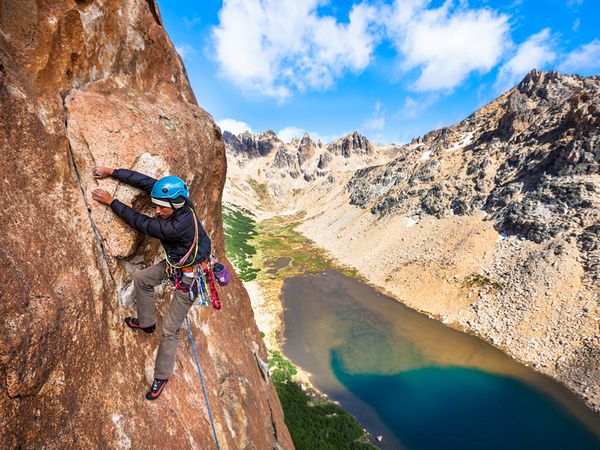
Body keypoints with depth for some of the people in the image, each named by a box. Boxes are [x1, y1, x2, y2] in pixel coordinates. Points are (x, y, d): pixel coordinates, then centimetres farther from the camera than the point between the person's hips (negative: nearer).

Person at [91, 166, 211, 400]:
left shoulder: (178, 226, -37)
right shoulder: (177, 201, -15)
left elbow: (140, 222, -22)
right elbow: (145, 181, -4)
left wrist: (111, 201, -12)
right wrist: (111, 172, -3)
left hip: (189, 275, -8)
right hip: (174, 262, 9)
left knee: (170, 329, 2)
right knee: (141, 279, 21)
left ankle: (162, 376, 24)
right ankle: (146, 323, 40)